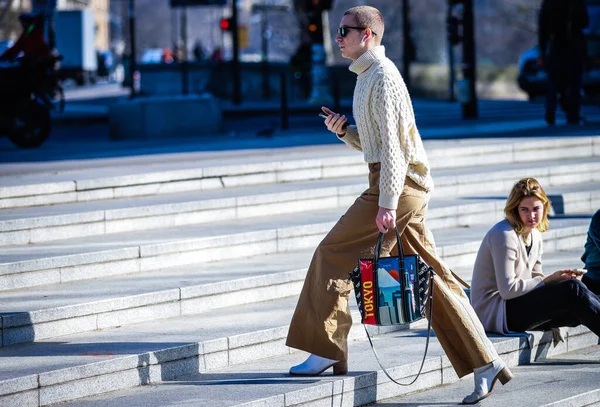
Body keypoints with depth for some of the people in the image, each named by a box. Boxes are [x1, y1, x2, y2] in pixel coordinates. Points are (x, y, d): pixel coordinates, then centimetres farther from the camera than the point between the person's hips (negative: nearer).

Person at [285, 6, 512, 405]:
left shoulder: (382, 76, -10)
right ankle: (486, 363, 4)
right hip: (409, 190, 10)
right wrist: (344, 130, 9)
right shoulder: (368, 77, 21)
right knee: (432, 277, 6)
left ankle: (326, 351, -3)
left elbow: (392, 144, -18)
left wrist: (386, 204, -23)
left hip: (398, 184, -10)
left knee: (333, 255, -6)